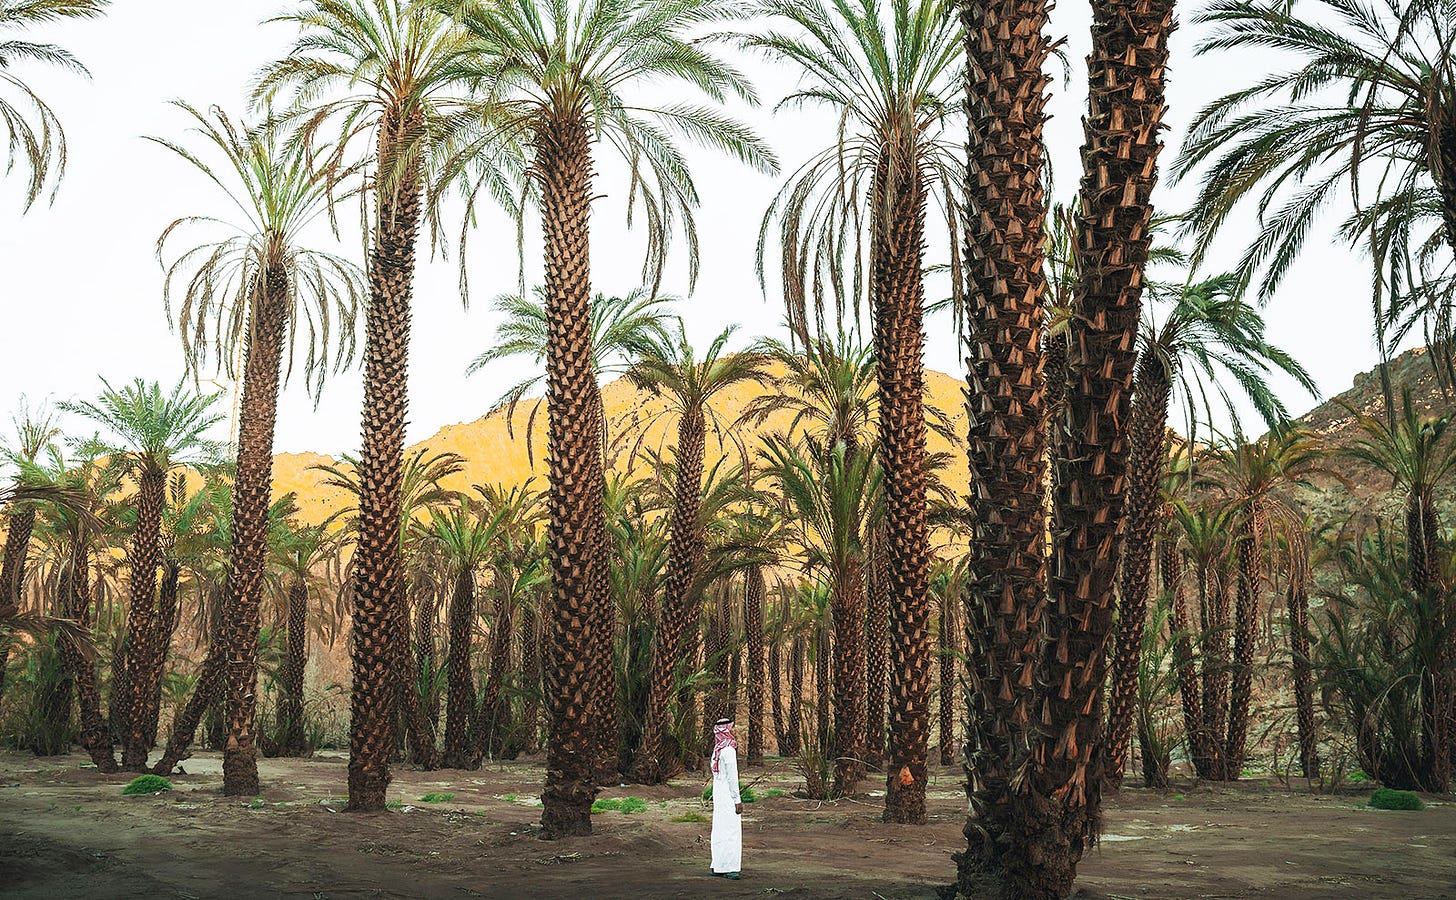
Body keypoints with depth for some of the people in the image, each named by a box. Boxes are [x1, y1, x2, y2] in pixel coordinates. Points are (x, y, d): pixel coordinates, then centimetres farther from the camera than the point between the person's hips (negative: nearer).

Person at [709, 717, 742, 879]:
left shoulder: (717, 749, 10)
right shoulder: (728, 750, -16)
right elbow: (732, 777, -17)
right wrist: (737, 800, -14)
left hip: (718, 793, 9)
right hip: (728, 794, -9)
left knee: (720, 829, 13)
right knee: (731, 830, -6)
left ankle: (718, 867, 18)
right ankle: (729, 868, -6)